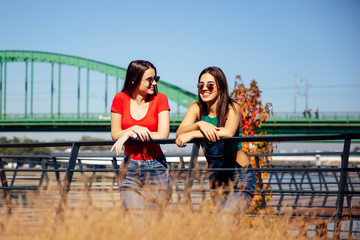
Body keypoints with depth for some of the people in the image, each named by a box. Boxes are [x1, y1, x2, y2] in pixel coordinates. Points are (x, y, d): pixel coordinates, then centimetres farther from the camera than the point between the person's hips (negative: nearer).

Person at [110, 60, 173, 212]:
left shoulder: (160, 99, -3)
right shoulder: (121, 99, 2)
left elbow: (163, 135, -11)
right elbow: (115, 134, 3)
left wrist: (130, 134, -12)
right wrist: (134, 129, -16)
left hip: (156, 167, -1)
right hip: (130, 167, 1)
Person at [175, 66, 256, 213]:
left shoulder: (232, 108, -13)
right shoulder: (197, 109, -2)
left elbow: (228, 132, -33)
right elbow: (179, 133, -17)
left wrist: (192, 134, -36)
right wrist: (200, 124, -36)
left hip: (241, 175, -4)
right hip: (216, 175, 4)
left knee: (228, 217, -20)